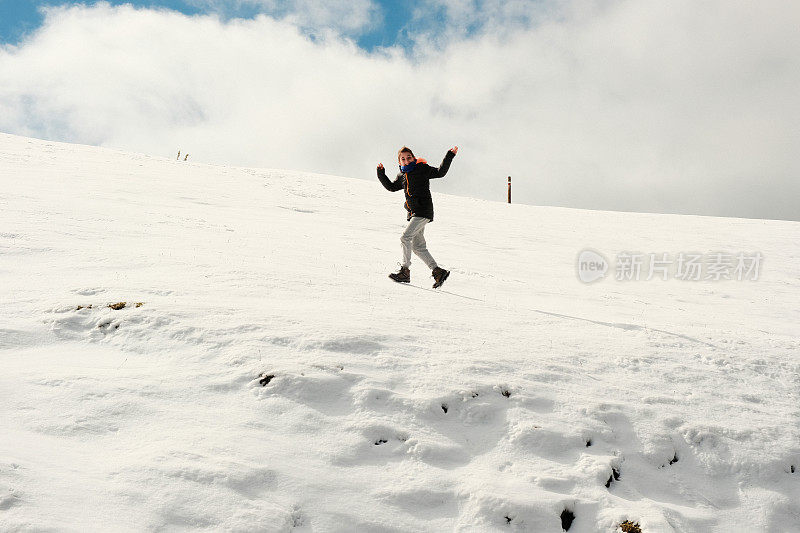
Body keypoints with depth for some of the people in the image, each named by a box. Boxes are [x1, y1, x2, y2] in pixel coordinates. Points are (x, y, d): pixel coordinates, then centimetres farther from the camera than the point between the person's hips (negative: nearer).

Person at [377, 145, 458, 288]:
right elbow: (391, 187, 28)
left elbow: (440, 172, -7)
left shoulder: (422, 169, -2)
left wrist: (449, 156, -14)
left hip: (423, 211, -8)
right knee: (418, 246, 6)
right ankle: (438, 271, 10)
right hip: (413, 213, 8)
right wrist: (381, 174, 21)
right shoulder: (402, 176, 17)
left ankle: (405, 271, -12)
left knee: (405, 237, -17)